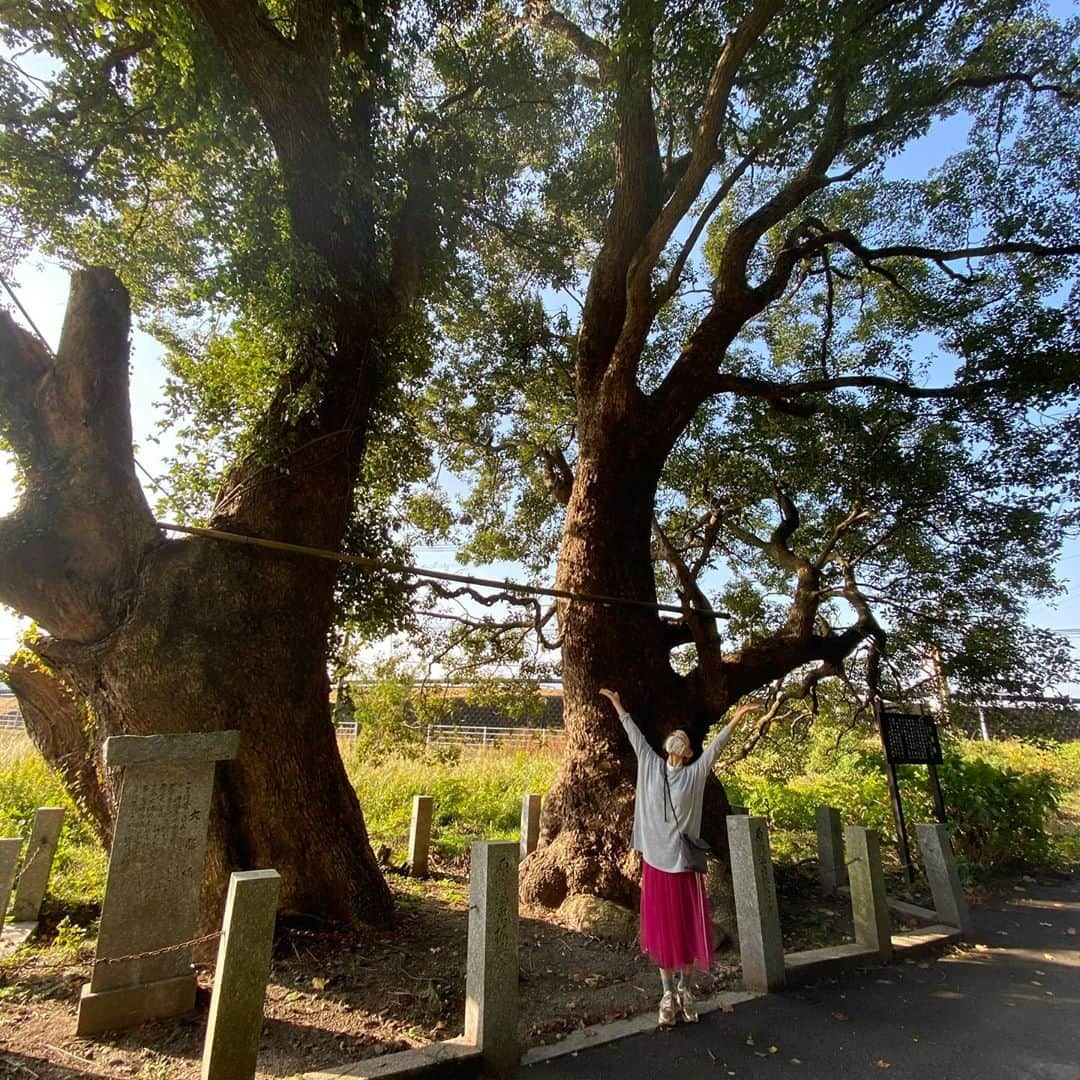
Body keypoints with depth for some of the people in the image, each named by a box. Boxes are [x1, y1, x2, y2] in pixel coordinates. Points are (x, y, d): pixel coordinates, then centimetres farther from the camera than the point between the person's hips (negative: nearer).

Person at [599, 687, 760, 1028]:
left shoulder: (695, 774, -2)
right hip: (656, 861, 0)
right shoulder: (650, 766, -1)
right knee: (661, 930, 8)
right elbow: (635, 735, 3)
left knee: (688, 928, 7)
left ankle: (684, 989, 25)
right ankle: (668, 995, 21)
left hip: (684, 862, 0)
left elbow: (715, 746, -9)